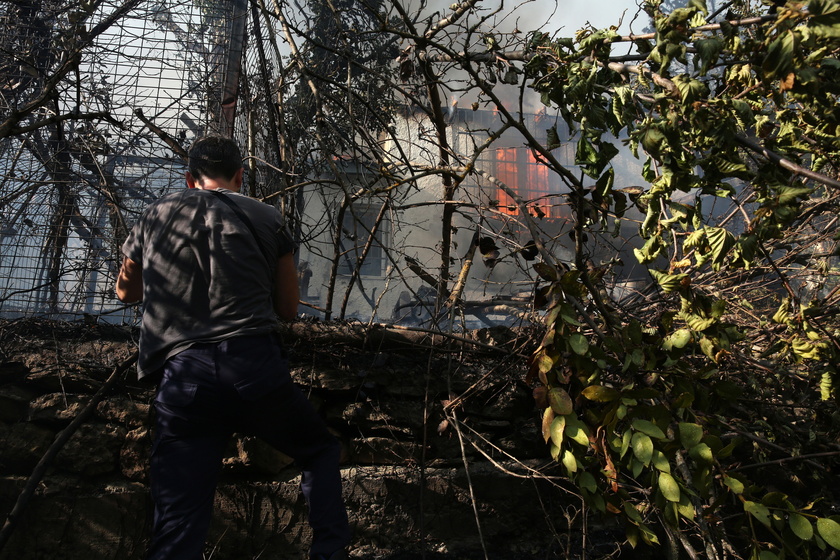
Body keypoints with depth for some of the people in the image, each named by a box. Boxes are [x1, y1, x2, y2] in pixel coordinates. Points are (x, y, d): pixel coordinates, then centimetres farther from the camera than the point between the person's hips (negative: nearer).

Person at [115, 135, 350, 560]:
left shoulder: (155, 215, 16)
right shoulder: (266, 218, 10)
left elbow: (126, 291, 33)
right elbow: (288, 310, 17)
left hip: (180, 378, 1)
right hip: (255, 366, -1)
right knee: (320, 451, 25)